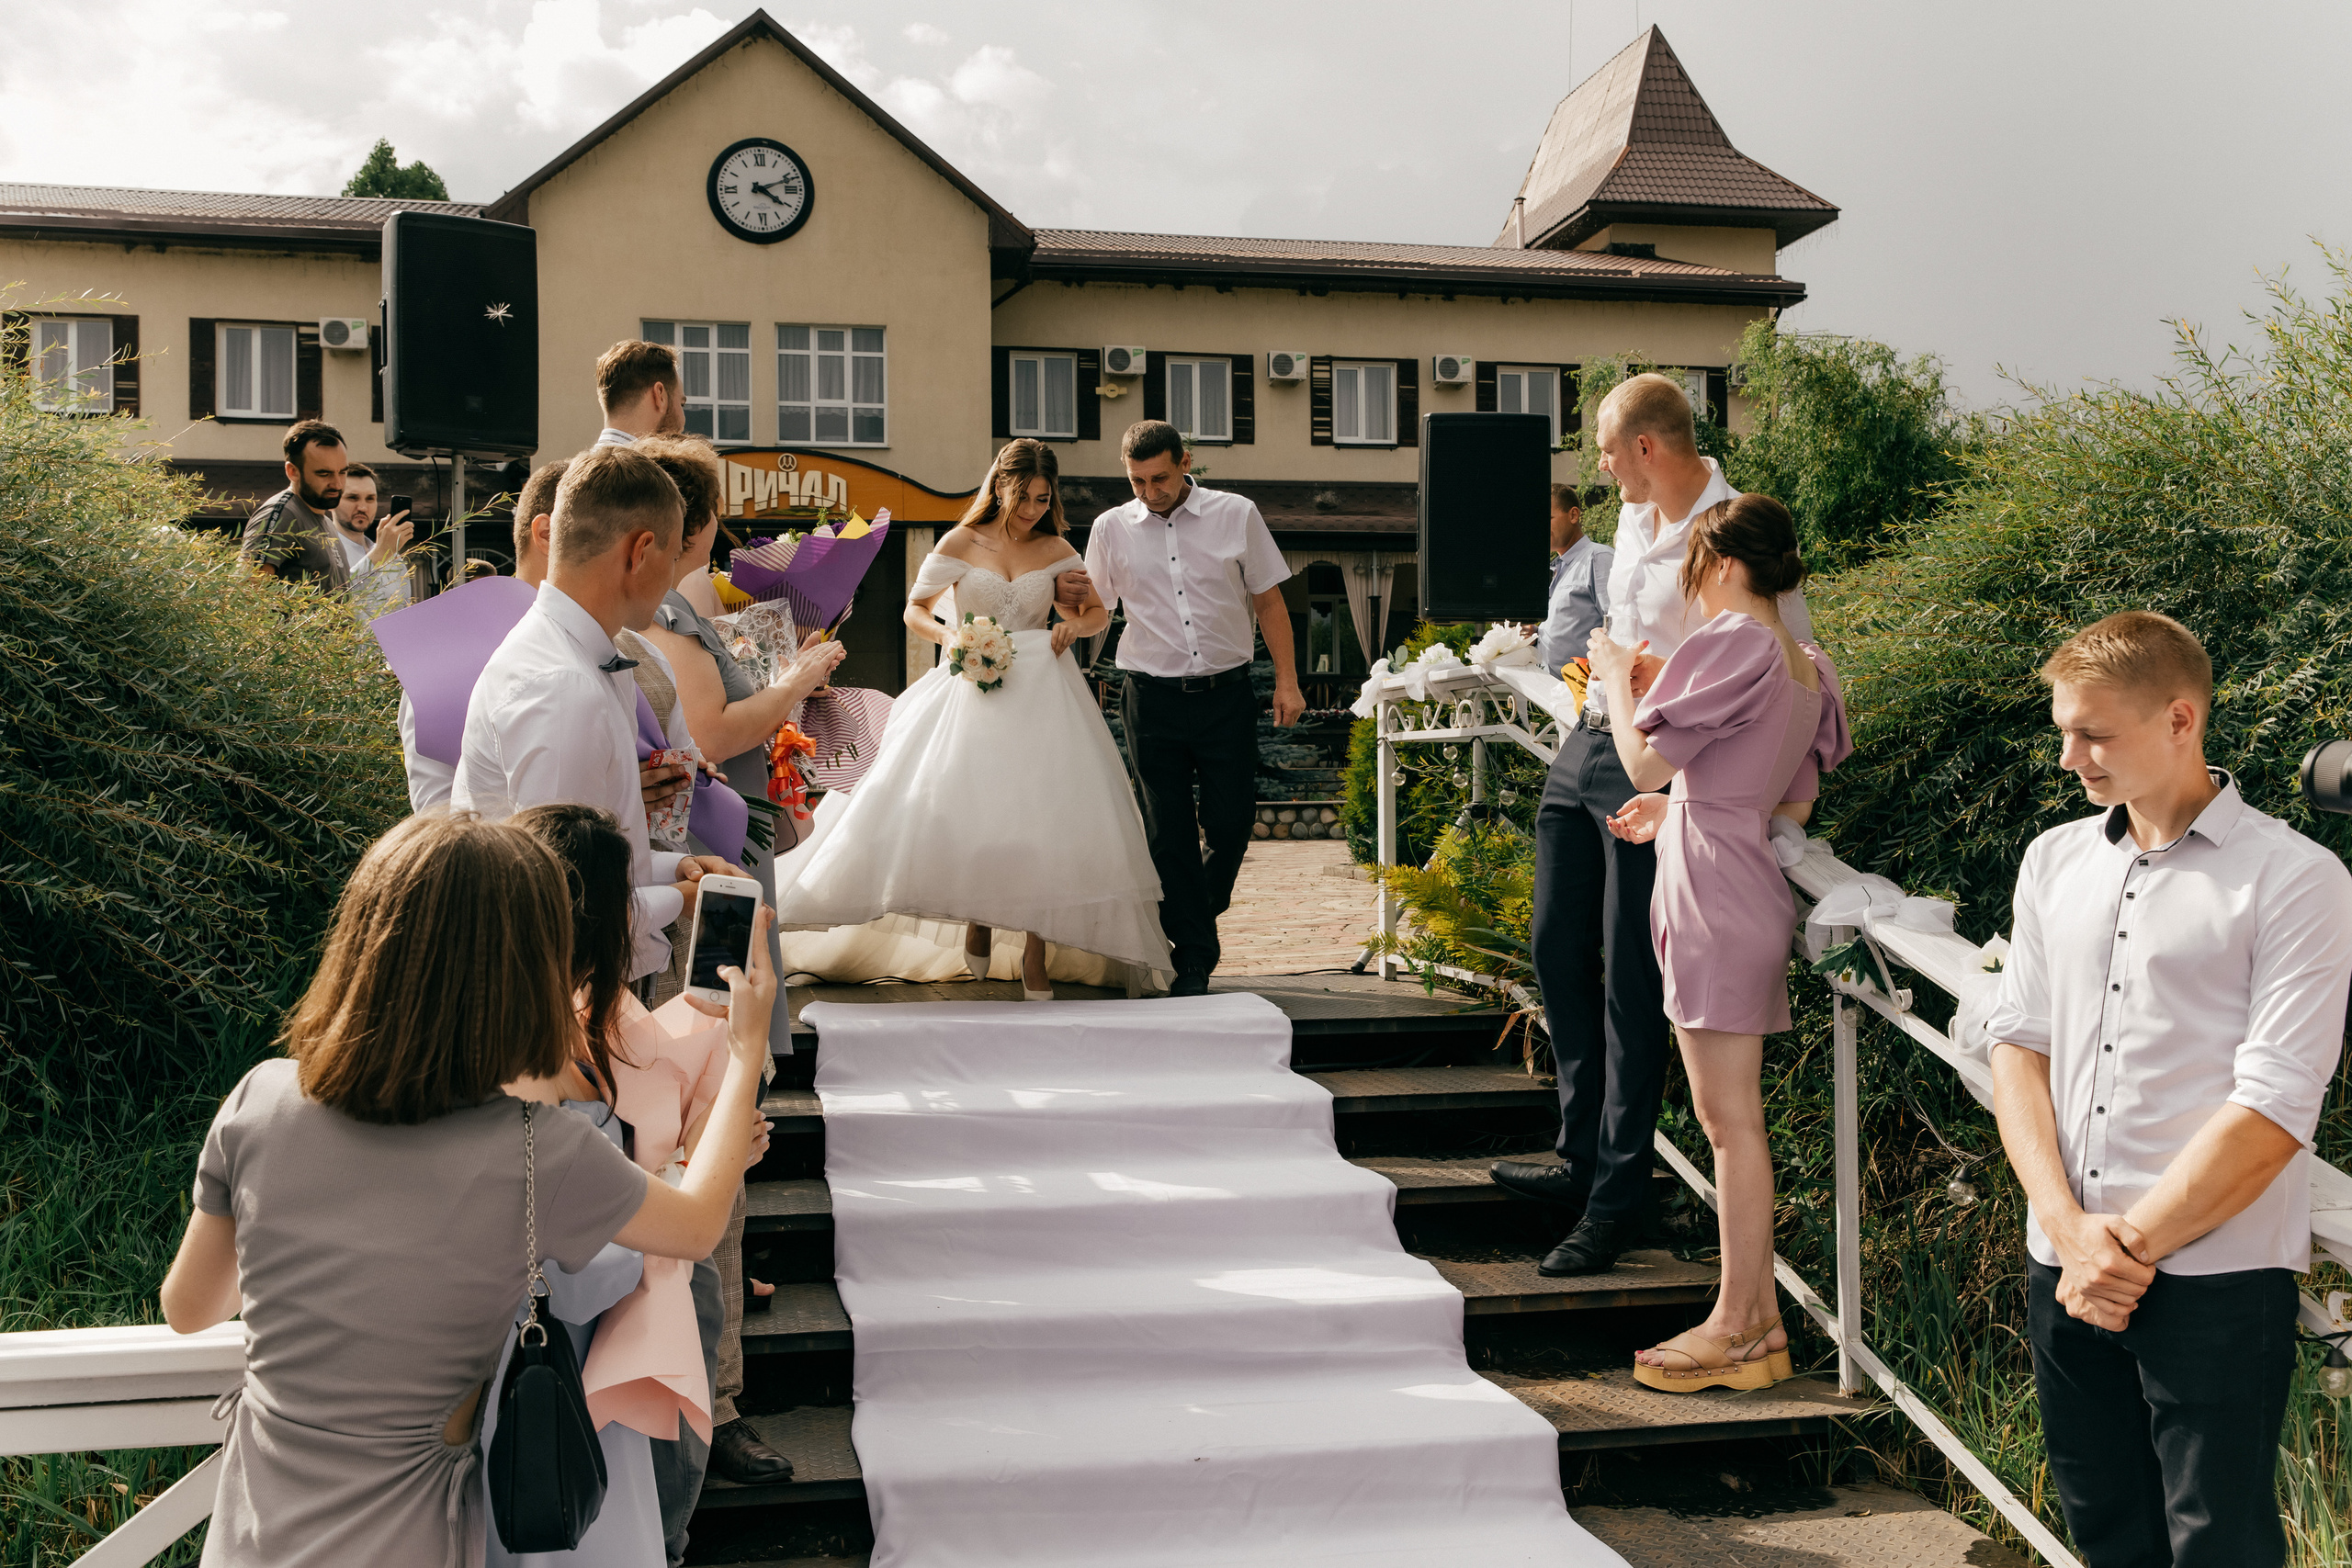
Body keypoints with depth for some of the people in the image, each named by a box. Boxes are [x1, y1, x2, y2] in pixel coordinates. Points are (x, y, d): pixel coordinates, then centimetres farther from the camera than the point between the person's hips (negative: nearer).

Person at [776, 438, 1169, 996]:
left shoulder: (1056, 551, 6)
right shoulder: (962, 543, 2)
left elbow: (1099, 612, 17)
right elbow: (915, 611, 9)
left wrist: (1076, 625, -6)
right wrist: (949, 636, -11)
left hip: (1040, 693, 1)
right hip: (971, 692, -1)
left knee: (1042, 817, -6)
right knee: (966, 813, -7)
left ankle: (1037, 958, 0)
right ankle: (977, 921, 21)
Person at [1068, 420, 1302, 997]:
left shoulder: (1236, 515, 2)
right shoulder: (1111, 529, 5)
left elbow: (1269, 600, 7)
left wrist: (1287, 681, 2)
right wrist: (1074, 595, -10)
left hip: (1227, 695, 0)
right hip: (1153, 699, 1)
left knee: (1231, 823, 0)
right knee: (1168, 834, 1)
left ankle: (1200, 911, 31)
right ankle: (1193, 959, 12)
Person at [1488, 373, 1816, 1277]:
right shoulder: (1634, 522, 13)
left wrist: (1663, 678, -22)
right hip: (1588, 745, 9)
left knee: (1630, 981, -5)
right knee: (1558, 949, 13)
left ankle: (1618, 1197, 6)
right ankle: (1582, 1156, 26)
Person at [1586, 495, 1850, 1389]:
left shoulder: (1730, 644, -13)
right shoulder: (1811, 670, 14)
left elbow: (1644, 761, -12)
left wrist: (1615, 678, 4)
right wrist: (1677, 812, 26)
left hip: (1713, 892, -9)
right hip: (1750, 889, 9)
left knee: (1728, 1118, -3)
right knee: (1736, 1115, 13)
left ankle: (1737, 1328, 4)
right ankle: (1757, 1317, 19)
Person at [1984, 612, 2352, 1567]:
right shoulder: (2055, 861, 11)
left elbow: (2274, 1109, -12)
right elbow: (2017, 1045, 6)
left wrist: (2130, 1243, -11)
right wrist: (2070, 1231, -7)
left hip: (2216, 1280, -5)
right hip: (2065, 1271, 5)